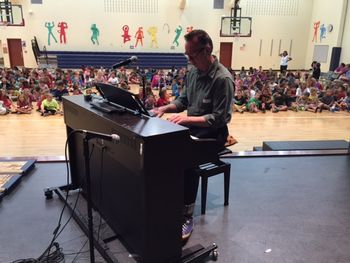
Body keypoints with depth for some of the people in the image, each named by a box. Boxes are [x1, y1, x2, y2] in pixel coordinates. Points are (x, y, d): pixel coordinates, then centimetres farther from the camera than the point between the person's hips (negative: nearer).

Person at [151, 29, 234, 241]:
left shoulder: (223, 78, -18)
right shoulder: (193, 73, 7)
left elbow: (220, 118, -21)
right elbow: (183, 100, 16)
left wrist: (188, 119, -29)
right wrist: (165, 108, -3)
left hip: (212, 133, -7)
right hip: (192, 128, 7)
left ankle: (187, 216, -16)